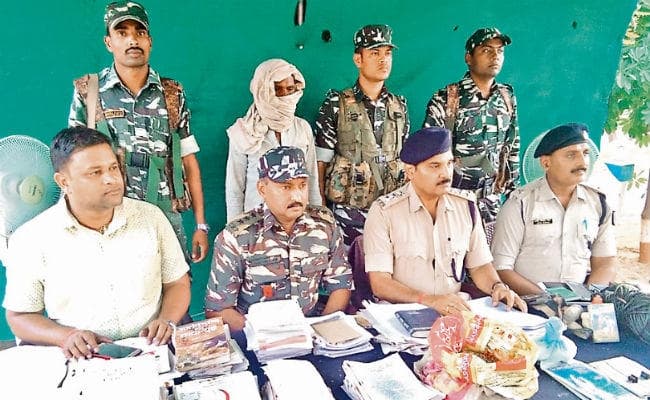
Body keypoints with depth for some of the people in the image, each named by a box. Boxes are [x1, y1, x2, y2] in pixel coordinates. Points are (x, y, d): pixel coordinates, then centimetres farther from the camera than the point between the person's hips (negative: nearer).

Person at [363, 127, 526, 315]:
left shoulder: (466, 205, 6)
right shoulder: (383, 212, -9)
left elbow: (479, 265, 14)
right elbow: (379, 283, -14)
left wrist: (497, 286, -7)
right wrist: (430, 300, -25)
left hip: (454, 312, 3)